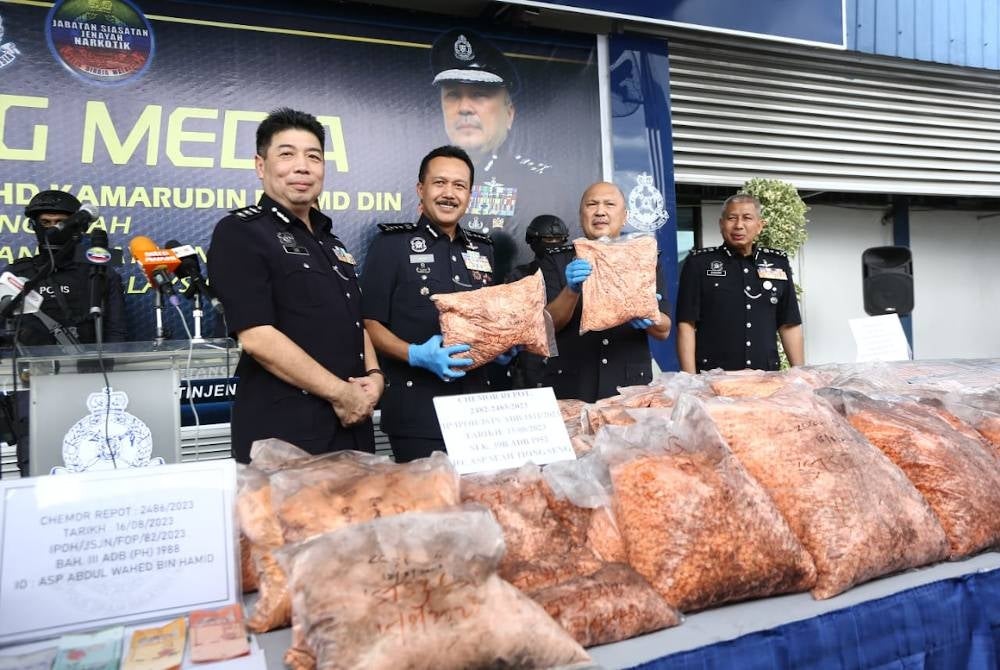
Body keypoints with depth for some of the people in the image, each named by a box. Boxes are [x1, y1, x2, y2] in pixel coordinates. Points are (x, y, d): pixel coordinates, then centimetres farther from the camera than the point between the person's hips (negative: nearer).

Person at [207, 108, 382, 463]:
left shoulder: (330, 242, 17)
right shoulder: (239, 232, -8)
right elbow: (257, 337, -18)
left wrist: (373, 376, 0)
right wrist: (341, 393, -15)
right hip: (284, 432, -7)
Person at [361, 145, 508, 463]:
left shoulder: (483, 250, 13)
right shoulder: (391, 244, -3)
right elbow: (369, 323, -7)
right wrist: (415, 354, -23)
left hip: (477, 404, 5)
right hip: (416, 410, -5)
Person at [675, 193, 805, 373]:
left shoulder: (779, 263, 11)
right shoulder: (698, 263, -1)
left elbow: (789, 324, 13)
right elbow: (686, 324, -5)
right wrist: (690, 379, -13)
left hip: (767, 376, 3)